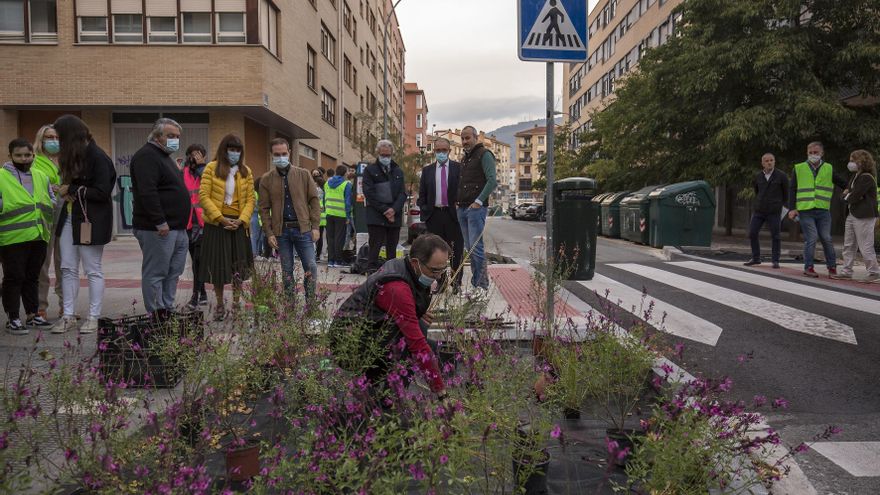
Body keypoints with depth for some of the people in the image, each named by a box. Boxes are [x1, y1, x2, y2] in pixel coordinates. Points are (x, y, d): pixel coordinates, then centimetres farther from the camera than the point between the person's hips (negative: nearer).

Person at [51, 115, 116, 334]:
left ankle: (93, 317, 10)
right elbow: (72, 184, 18)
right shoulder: (74, 157, 12)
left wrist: (71, 190, -11)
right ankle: (68, 316, 15)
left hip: (91, 221, -8)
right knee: (68, 268, 8)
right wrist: (67, 191, -3)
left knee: (93, 270, 2)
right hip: (70, 217, 8)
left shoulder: (98, 157, -13)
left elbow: (102, 193, -18)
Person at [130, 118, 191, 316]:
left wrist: (181, 223, 21)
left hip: (177, 228, 10)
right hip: (158, 230, -10)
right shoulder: (147, 156, -10)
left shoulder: (165, 156, 22)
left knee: (174, 272, 11)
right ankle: (156, 315, 1)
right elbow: (147, 192, -21)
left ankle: (167, 311, 19)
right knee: (156, 274, -4)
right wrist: (160, 222, -24)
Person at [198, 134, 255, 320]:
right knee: (217, 266, 4)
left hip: (238, 224, 2)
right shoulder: (211, 168, 0)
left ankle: (237, 302, 18)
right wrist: (221, 218, -14)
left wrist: (241, 220, -11)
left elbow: (250, 199, 4)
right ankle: (220, 305, 18)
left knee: (239, 265, 4)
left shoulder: (246, 171, 8)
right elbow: (203, 196, -6)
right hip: (216, 224, -2)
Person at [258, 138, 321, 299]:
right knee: (286, 270, 9)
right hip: (281, 230, 1)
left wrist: (315, 226, -4)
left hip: (303, 228, -1)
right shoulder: (267, 179, 6)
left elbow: (314, 200, 4)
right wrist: (269, 233, -2)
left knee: (311, 267, -4)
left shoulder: (303, 174, 4)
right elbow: (264, 208, 5)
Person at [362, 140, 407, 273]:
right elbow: (369, 194, -5)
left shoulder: (398, 172, 15)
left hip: (395, 216, 4)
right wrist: (384, 210, -11)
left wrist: (394, 209, -10)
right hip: (376, 217, -4)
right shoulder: (370, 170, 4)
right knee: (374, 248, -7)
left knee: (392, 249, 7)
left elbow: (403, 193, 7)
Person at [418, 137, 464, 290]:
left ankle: (457, 282, 7)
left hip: (453, 213, -2)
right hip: (433, 215, 2)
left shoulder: (458, 168, 4)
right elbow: (422, 194, 13)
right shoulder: (427, 170, 12)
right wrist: (423, 210, 1)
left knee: (457, 249, -1)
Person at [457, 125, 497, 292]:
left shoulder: (484, 155, -4)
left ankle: (482, 286, -4)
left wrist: (479, 201, -19)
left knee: (476, 248, -11)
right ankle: (475, 285, 13)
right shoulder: (464, 158, 22)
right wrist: (459, 201, 8)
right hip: (462, 208, 8)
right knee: (469, 249, 8)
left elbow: (492, 181, -14)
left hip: (476, 208, -8)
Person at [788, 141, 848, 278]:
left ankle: (832, 267, 15)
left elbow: (844, 183, 16)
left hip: (823, 211, 2)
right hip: (805, 211, -2)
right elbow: (792, 190, 5)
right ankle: (808, 267, 4)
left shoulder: (829, 169, 10)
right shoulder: (799, 169, 6)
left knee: (826, 239, 4)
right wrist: (792, 208, -3)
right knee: (811, 239, -6)